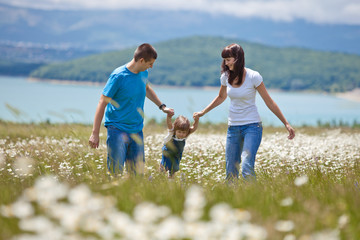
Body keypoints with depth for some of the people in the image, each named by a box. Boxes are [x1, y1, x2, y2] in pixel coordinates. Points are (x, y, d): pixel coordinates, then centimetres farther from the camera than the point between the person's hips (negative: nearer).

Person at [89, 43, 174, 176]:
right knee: (116, 172, -10)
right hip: (117, 129, -6)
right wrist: (95, 133, -15)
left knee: (138, 173, 4)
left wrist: (162, 106, 31)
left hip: (137, 130, 6)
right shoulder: (118, 76, -15)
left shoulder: (144, 74, 5)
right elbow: (102, 103, -13)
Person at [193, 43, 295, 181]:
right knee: (231, 172, 3)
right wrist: (203, 112, 28)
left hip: (252, 126, -5)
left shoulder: (253, 77, -11)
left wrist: (286, 124, -6)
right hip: (233, 127, 5)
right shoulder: (226, 76, 2)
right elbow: (221, 97, 23)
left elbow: (269, 102, -5)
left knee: (247, 168, -21)